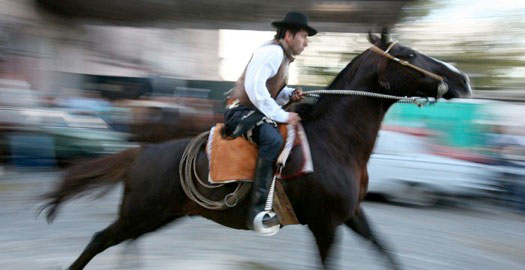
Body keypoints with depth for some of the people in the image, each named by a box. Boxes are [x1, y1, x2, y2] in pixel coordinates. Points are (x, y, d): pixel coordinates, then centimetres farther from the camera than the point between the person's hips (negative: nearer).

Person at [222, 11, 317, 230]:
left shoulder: (283, 57, 18)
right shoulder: (272, 51, -13)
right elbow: (254, 87, -26)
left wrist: (290, 94, 4)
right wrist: (282, 115, -23)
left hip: (256, 112, 11)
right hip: (241, 110, -11)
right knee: (273, 139, -36)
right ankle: (257, 211, -32)